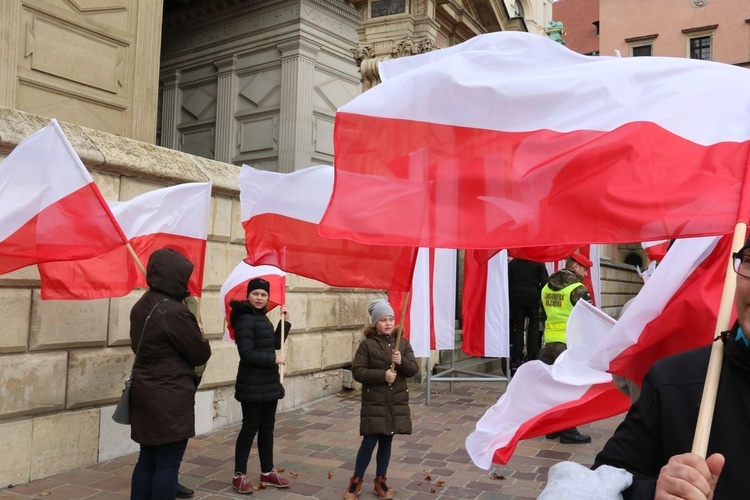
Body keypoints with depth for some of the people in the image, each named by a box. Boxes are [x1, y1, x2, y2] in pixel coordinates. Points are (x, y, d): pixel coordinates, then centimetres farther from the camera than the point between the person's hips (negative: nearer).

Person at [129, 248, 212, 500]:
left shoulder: (141, 306, 6)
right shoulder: (174, 312, -21)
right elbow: (201, 354, -12)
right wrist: (198, 334, 9)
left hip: (145, 392, 8)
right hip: (170, 399, -8)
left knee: (147, 459, 16)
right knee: (167, 464, 2)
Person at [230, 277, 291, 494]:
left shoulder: (263, 318, 11)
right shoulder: (245, 319, -16)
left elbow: (275, 344, 15)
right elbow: (247, 354, -23)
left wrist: (285, 320, 10)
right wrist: (274, 359, -18)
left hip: (269, 382, 8)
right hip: (252, 384, -8)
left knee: (267, 427, 14)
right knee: (250, 427, 0)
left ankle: (267, 472, 24)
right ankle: (239, 475, 14)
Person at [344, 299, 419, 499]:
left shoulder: (403, 343, 4)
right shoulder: (367, 344, -7)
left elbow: (414, 369, 1)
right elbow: (357, 371, -11)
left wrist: (401, 361, -19)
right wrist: (382, 375, -20)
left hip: (397, 402, 3)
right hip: (373, 402, -3)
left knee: (386, 441, 12)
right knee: (369, 441, -1)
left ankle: (380, 481, 27)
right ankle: (356, 481, 18)